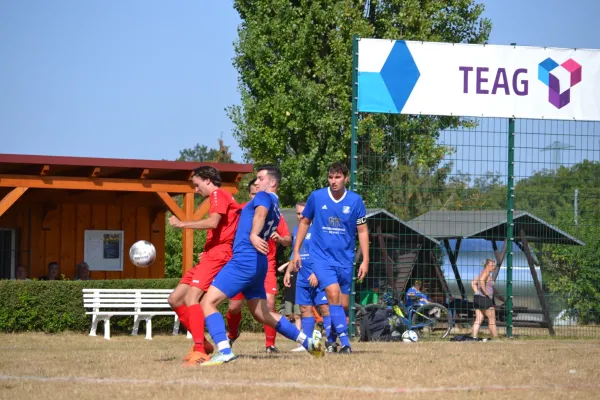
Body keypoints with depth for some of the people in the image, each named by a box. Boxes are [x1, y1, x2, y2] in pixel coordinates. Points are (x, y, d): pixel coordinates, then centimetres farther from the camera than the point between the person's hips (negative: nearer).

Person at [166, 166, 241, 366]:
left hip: (216, 256, -11)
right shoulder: (223, 197, 25)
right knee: (175, 299, 9)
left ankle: (200, 351, -32)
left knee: (191, 298, -25)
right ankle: (201, 343, 11)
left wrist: (182, 224, -17)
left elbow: (213, 222, -21)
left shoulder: (218, 194, -5)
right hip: (209, 257, 11)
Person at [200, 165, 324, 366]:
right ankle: (308, 341, 16)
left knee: (208, 302, -12)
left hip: (244, 260, -9)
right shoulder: (275, 207, 24)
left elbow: (261, 213, -27)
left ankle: (224, 351, -28)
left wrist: (253, 235, -46)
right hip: (257, 264, 9)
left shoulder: (264, 197, -4)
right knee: (261, 313, 18)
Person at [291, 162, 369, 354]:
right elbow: (305, 223, 10)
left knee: (343, 305, 5)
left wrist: (365, 260, -1)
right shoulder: (316, 197, -3)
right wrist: (296, 251, 8)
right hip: (321, 257, -2)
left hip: (345, 259, 2)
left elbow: (362, 231, 4)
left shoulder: (355, 201, -2)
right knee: (333, 294, -22)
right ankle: (345, 342, -24)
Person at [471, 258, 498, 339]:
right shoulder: (486, 273, -11)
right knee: (492, 320, -2)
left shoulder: (482, 273, 19)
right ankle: (495, 338, 1)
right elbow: (481, 281, -30)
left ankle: (474, 337, -3)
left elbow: (473, 283, 25)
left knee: (478, 320, 5)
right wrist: (486, 293, -23)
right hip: (485, 299, -9)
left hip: (478, 298, 9)